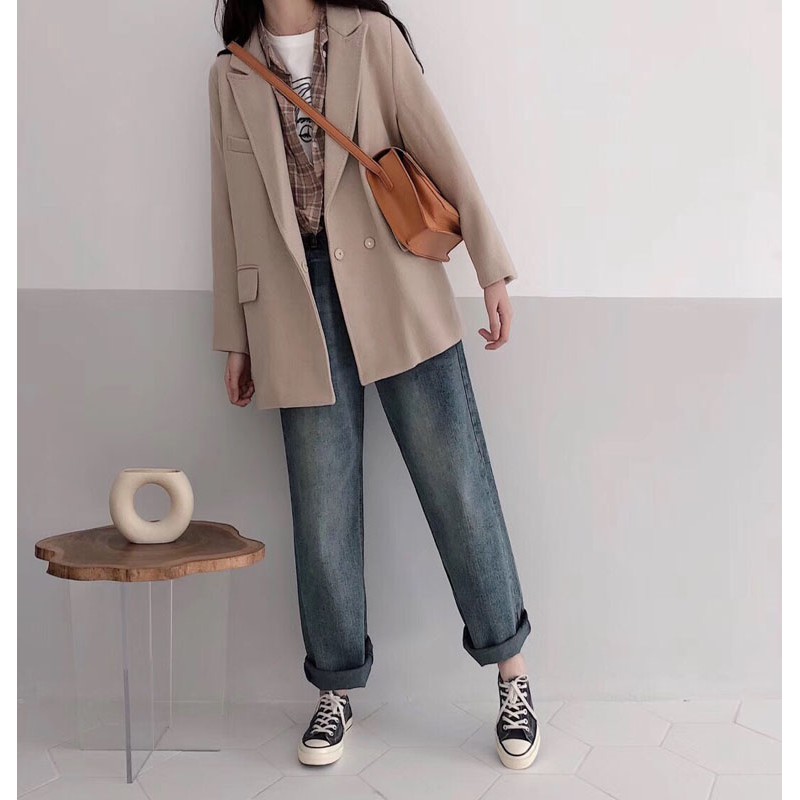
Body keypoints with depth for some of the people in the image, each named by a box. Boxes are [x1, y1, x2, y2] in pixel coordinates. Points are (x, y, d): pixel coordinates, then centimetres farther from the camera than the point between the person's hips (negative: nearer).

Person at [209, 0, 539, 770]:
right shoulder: (230, 75, 13)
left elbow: (441, 152, 2)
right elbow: (231, 211, 13)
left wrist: (492, 269, -4)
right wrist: (235, 338, 12)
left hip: (395, 289, -1)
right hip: (298, 305, 2)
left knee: (455, 481, 0)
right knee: (322, 504, 4)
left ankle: (512, 673, 16)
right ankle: (336, 689, 21)